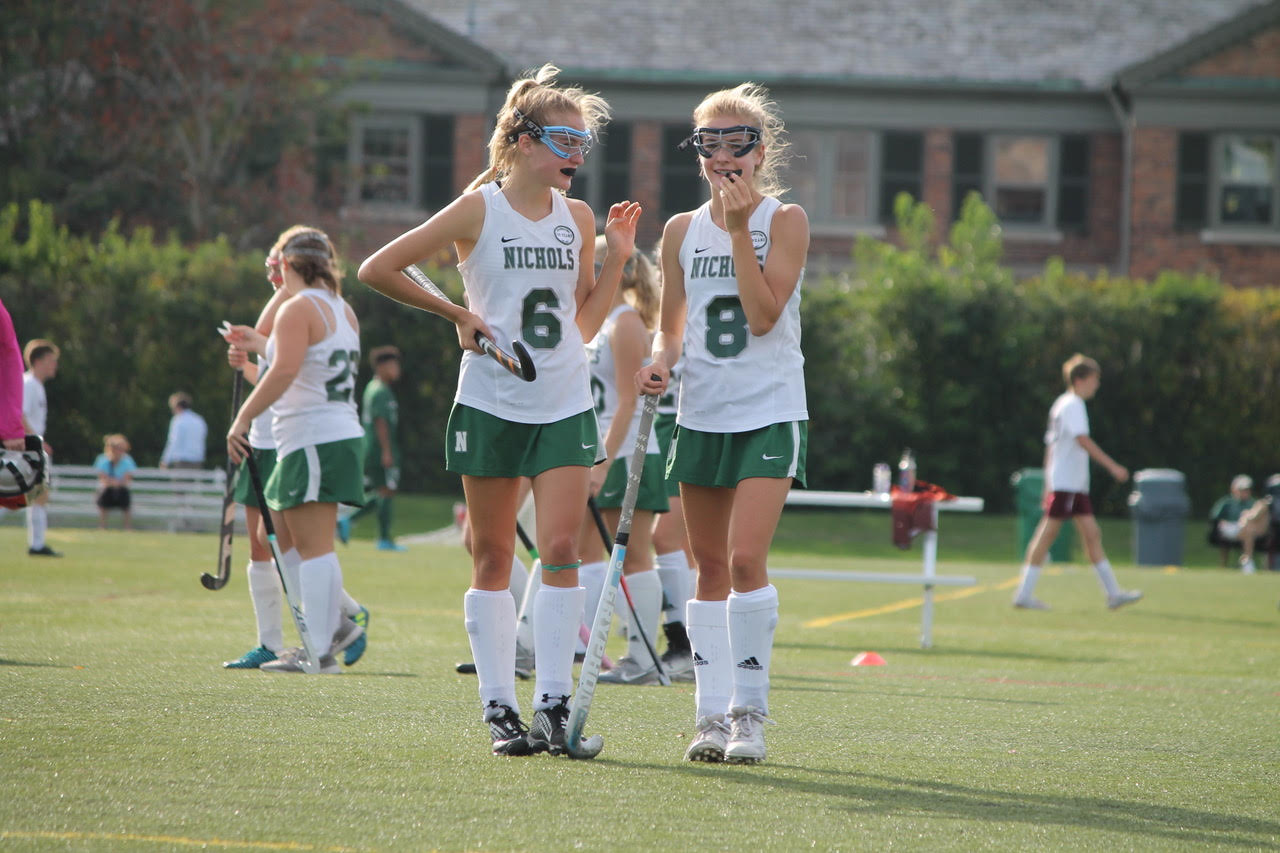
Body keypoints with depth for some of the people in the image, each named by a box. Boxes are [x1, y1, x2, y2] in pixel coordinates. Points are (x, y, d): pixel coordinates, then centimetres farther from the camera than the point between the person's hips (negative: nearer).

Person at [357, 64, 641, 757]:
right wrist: (457, 315, -3)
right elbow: (377, 269, -4)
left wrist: (615, 258, 2)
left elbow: (586, 323, 13)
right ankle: (498, 708, 6)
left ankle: (553, 701, -5)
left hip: (564, 406, 3)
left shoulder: (578, 218, 8)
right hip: (490, 404, -3)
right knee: (492, 560, 1)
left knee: (561, 549, -8)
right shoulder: (478, 211, -5)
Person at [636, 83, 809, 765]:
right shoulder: (682, 230, 9)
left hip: (770, 411, -4)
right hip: (701, 413, 4)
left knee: (746, 559, -16)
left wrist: (740, 228, -16)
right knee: (709, 570, 5)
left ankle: (750, 710, -6)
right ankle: (712, 713, 10)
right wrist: (661, 361, -5)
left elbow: (763, 316, -14)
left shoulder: (784, 220, -4)